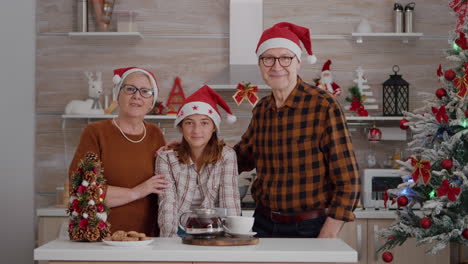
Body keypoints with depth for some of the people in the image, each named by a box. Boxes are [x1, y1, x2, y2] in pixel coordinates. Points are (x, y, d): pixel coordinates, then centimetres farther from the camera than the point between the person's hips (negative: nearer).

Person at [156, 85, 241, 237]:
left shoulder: (226, 156, -1)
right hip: (179, 233, 0)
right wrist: (170, 237, -25)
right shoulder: (166, 157, -1)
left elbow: (230, 201, -8)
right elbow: (167, 203, -10)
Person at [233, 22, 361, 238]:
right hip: (263, 224, 5)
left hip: (309, 228, -4)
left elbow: (347, 181, -13)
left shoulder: (324, 106, -14)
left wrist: (326, 238, -17)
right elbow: (242, 157, 20)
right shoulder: (261, 110, 4)